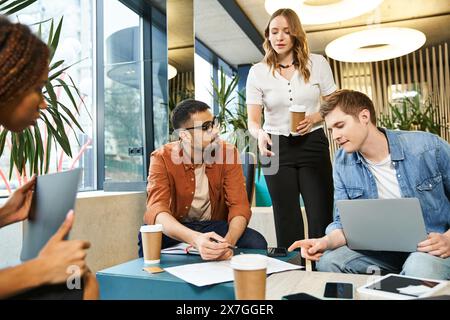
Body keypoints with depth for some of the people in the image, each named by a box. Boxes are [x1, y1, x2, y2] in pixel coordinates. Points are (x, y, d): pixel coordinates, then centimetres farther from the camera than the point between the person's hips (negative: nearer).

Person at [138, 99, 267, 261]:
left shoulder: (228, 153, -12)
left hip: (217, 225, 2)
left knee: (257, 243, -25)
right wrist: (195, 239, -49)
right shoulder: (162, 158, -16)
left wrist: (228, 242, -39)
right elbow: (156, 209, -29)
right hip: (177, 229, -1)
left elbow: (239, 205, -17)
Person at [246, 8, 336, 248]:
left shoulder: (317, 63, 3)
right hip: (277, 148, 0)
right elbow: (253, 120, -3)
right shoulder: (258, 72, 2)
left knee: (321, 215, -3)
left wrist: (314, 118, -14)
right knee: (287, 220, 7)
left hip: (313, 145, 0)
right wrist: (260, 134, -26)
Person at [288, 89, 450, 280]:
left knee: (419, 269, -37)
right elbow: (344, 221, 1)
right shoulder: (342, 163, 0)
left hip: (433, 248, -3)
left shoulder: (429, 148, -10)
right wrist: (326, 241, -20)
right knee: (327, 261, -20)